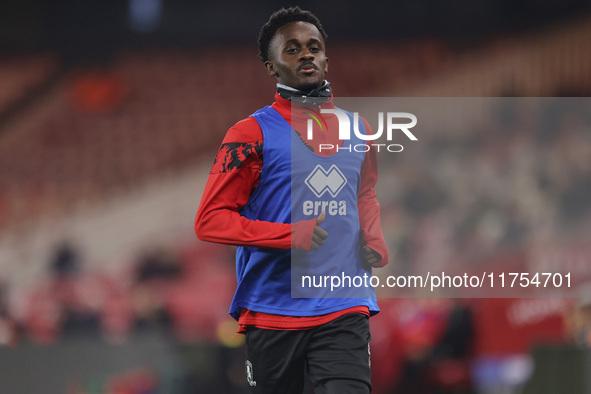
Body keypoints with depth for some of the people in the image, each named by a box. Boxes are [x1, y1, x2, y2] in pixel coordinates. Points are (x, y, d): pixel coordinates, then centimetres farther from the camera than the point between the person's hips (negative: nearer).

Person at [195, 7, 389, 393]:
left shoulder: (358, 130, 13)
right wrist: (290, 235, -16)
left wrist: (374, 241, 10)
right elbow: (210, 220, -6)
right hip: (273, 313, -2)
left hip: (345, 310, 2)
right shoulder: (252, 133, -2)